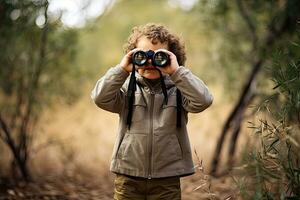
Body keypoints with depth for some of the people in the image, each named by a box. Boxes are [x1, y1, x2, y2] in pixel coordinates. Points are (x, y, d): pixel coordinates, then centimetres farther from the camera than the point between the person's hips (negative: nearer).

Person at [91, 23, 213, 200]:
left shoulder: (177, 89, 1)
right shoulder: (128, 87, 3)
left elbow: (203, 100, -16)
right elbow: (100, 98, -12)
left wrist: (177, 71, -19)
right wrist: (122, 69, -16)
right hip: (128, 177, 1)